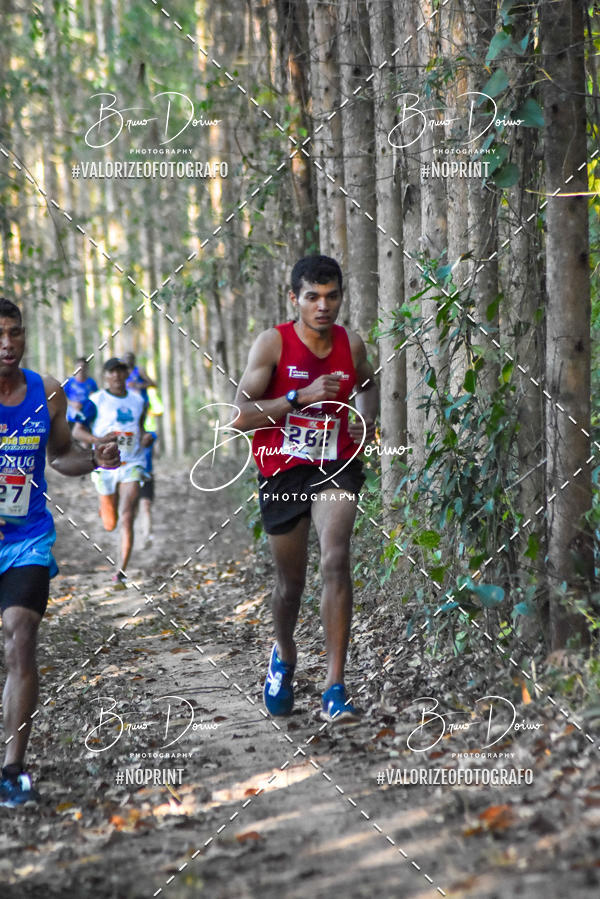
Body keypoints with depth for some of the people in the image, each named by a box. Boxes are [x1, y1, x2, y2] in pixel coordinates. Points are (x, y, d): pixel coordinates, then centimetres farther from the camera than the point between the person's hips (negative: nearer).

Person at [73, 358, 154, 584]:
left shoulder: (137, 400, 9)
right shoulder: (97, 401, -3)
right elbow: (77, 431, -5)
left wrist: (146, 437, 2)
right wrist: (99, 440, -22)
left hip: (131, 466, 1)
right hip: (105, 467, -1)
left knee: (127, 518, -14)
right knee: (110, 524, 10)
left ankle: (121, 571, -13)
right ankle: (105, 509, 49)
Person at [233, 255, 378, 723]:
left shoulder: (351, 344, 1)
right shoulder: (273, 343, -10)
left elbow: (367, 383, 26)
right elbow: (240, 416, -16)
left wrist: (368, 416, 6)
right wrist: (301, 397, -25)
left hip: (335, 466, 1)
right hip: (282, 472, -1)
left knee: (336, 560, -22)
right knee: (291, 579, 12)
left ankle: (335, 687, -20)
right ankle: (284, 655, 45)